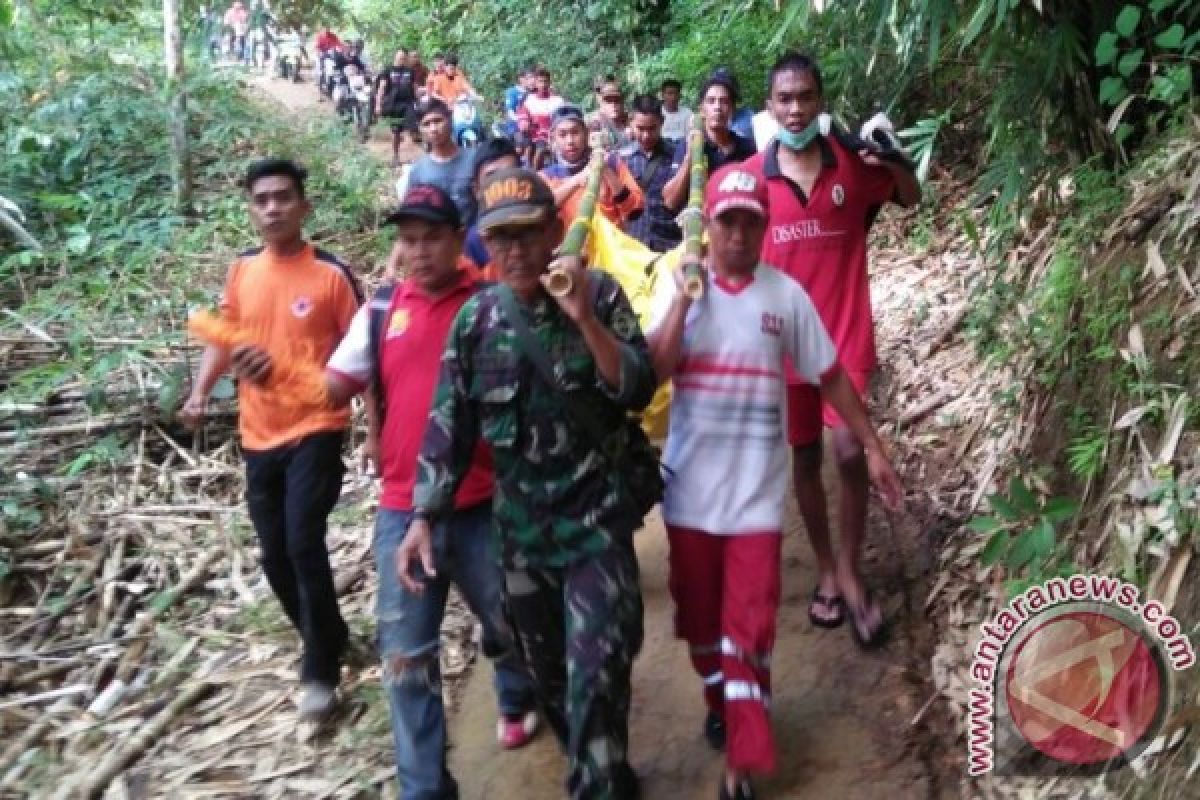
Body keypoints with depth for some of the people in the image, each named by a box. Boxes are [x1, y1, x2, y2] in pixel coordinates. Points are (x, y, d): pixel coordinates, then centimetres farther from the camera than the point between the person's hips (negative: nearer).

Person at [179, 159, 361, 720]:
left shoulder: (332, 274, -8)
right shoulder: (242, 271, 5)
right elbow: (223, 338, 13)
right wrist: (200, 391, -4)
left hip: (315, 430, -5)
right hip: (259, 434, 5)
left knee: (304, 544, -13)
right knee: (275, 555, 11)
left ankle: (320, 669, 4)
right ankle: (326, 640, 34)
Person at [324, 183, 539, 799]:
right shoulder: (381, 311, 5)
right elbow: (335, 387, 7)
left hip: (482, 505, -2)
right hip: (402, 509, 2)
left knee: (509, 621, 19)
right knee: (405, 652, 7)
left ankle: (519, 702, 52)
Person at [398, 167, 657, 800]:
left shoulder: (600, 294, -7)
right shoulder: (476, 318, -2)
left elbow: (638, 391, -15)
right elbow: (448, 423, 1)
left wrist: (585, 318, -27)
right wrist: (423, 518, -4)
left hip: (596, 517, -3)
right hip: (519, 524, 4)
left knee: (595, 675, -10)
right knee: (548, 674, 17)